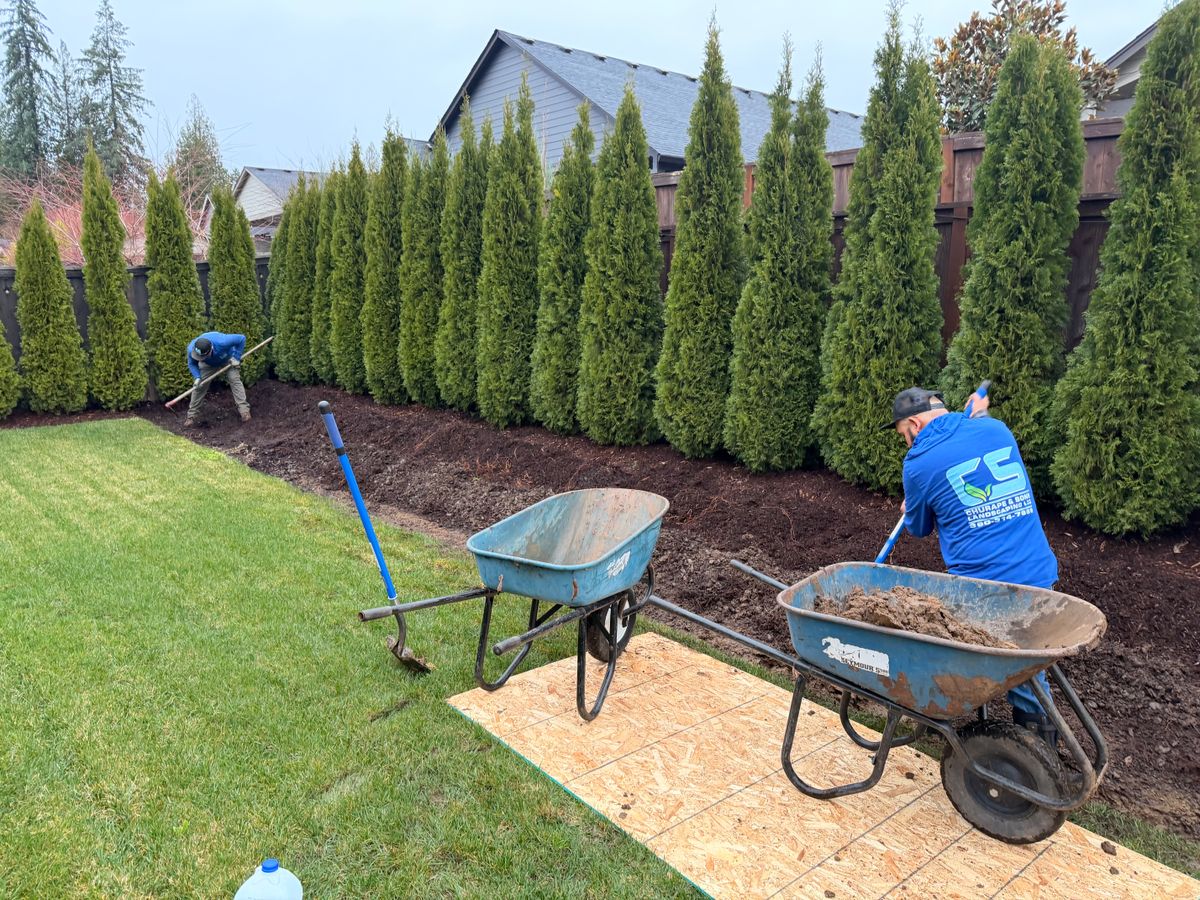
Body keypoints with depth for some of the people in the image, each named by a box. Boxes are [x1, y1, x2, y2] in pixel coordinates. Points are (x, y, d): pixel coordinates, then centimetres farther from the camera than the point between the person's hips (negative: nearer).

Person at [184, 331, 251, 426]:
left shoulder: (221, 342, -48)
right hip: (208, 364, 2)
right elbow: (192, 364, -15)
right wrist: (197, 377, -32)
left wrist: (236, 358, -30)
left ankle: (244, 409, -18)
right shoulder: (191, 349, -36)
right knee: (199, 385, -5)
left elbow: (241, 338, -35)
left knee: (234, 380, -20)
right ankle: (191, 415, 4)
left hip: (228, 359, -2)